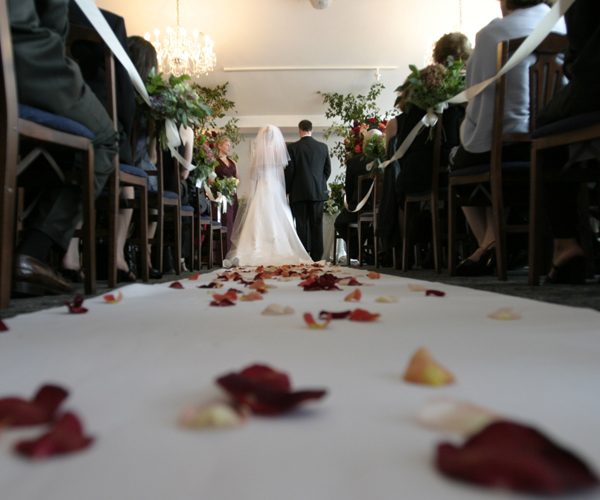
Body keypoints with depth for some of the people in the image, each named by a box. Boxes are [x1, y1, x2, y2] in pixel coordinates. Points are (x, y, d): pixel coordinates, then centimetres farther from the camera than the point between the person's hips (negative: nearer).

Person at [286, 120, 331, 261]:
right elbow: (328, 170, 9)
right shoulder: (323, 147, 4)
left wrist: (287, 190, 6)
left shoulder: (292, 147, -5)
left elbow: (289, 171, -5)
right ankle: (316, 257, 8)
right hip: (318, 192, 2)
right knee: (317, 225, 6)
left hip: (299, 192, -2)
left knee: (302, 225, 2)